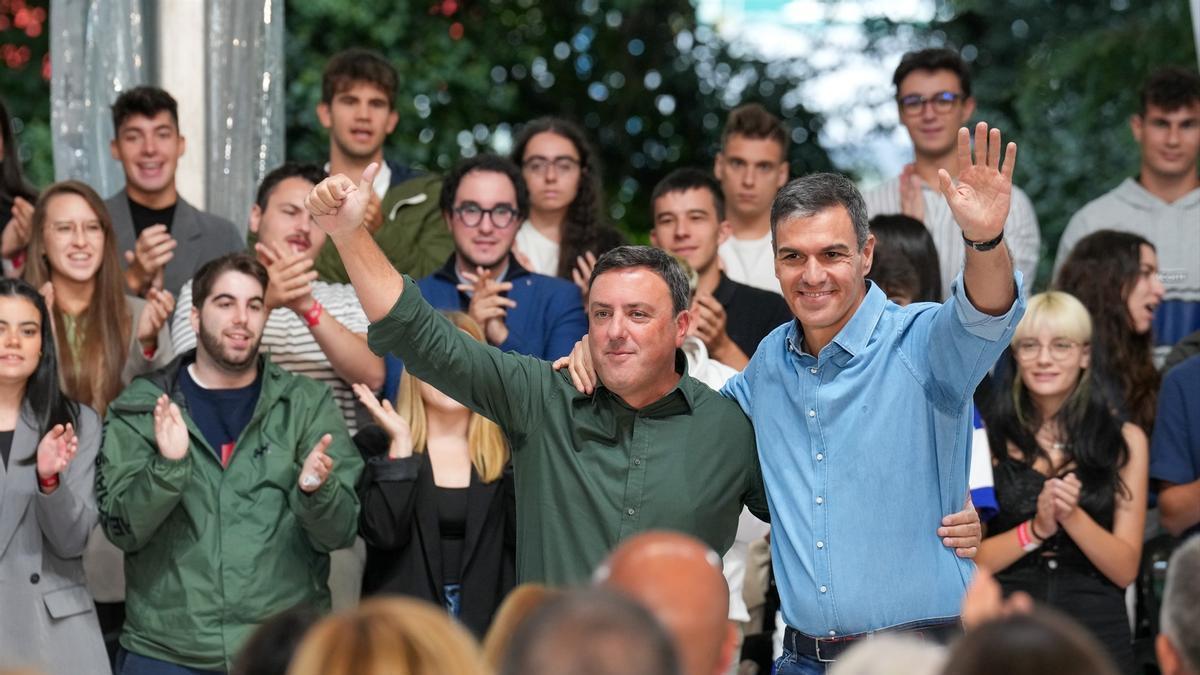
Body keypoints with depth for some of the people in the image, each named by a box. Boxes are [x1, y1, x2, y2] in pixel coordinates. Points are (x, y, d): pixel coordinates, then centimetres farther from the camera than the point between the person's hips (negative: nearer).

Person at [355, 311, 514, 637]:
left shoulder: (505, 448, 7)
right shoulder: (377, 444, 3)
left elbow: (522, 536, -5)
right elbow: (384, 534, -11)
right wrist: (401, 446, -12)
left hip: (486, 619, 1)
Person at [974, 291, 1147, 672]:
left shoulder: (1124, 441, 7)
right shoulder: (986, 436, 3)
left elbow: (1125, 570, 1)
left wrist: (1072, 516, -15)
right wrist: (1035, 529, -15)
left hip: (1095, 631, 1)